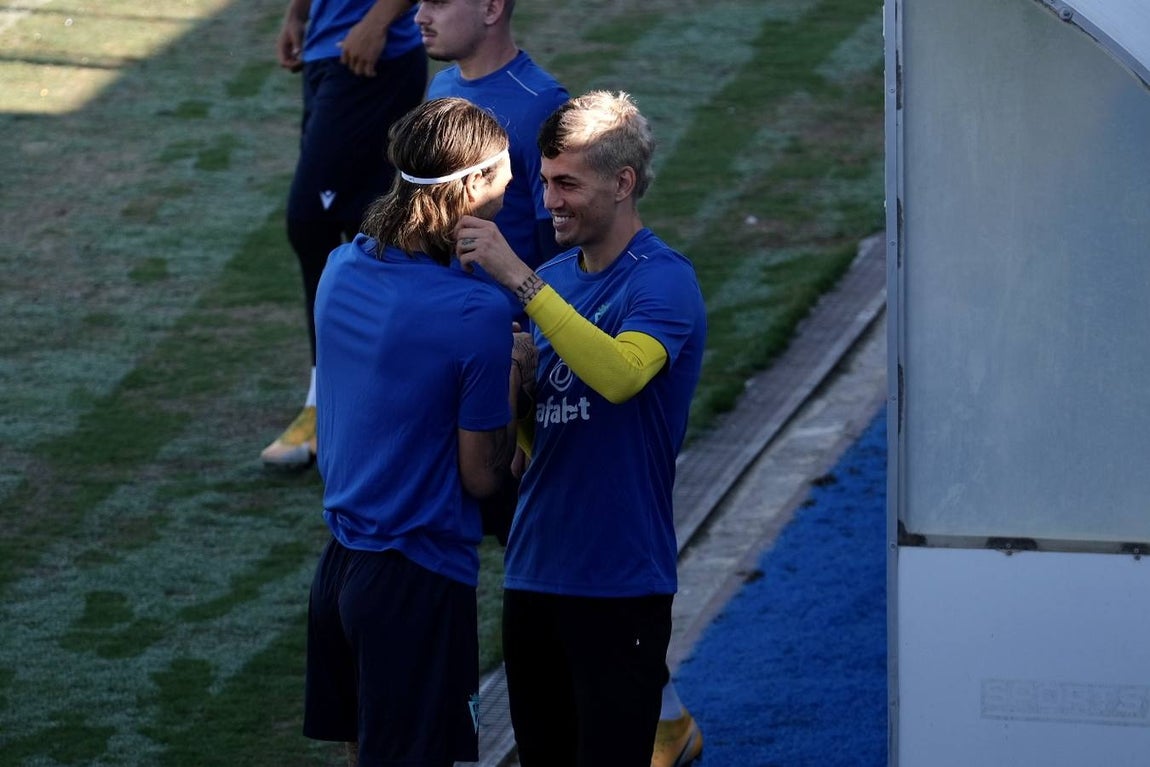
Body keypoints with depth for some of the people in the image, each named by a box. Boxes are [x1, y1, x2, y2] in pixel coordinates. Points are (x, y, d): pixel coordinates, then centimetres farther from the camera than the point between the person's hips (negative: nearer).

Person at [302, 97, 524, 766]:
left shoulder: (343, 267, 1)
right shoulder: (478, 313, -21)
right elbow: (481, 477, -13)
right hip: (421, 580, -7)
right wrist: (513, 379, -1)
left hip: (342, 561, 7)